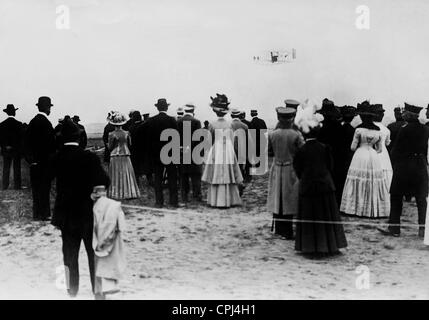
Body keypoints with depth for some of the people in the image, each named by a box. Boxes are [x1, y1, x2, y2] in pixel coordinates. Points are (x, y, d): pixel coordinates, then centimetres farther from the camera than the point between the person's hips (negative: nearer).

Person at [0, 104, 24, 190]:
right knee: (17, 169, 3)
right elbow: (22, 137, -8)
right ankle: (17, 186, 4)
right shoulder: (19, 124, -9)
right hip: (17, 150, -2)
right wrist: (20, 149, 1)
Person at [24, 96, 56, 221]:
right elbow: (50, 142, -18)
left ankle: (38, 213, 20)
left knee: (36, 187, 13)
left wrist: (30, 158, 16)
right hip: (44, 160, -8)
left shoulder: (33, 121, 8)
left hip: (34, 160, 8)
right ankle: (42, 214, 4)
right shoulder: (45, 122, -16)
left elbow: (26, 140, 12)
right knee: (43, 187, 0)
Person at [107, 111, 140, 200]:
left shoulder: (112, 134, -11)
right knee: (127, 174, 9)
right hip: (126, 156, 3)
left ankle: (116, 194, 2)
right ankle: (129, 193, 11)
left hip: (115, 157, -2)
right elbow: (130, 144, 6)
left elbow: (110, 148, -7)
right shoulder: (126, 133, -3)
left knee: (116, 176, 3)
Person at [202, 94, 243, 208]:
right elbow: (232, 140, 6)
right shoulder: (229, 124, 0)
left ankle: (216, 201, 3)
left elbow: (210, 140, 1)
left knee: (216, 177, 2)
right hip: (229, 152, 3)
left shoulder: (212, 125, -8)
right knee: (228, 176, 7)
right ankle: (229, 200, 11)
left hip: (216, 152, -2)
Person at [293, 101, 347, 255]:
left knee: (309, 218, 7)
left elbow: (298, 170, 0)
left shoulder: (301, 151, -8)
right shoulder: (325, 148, -4)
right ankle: (329, 245, 16)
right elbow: (330, 166, 3)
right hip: (325, 186, 2)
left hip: (307, 187, -1)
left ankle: (310, 246, 10)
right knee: (327, 216, 10)